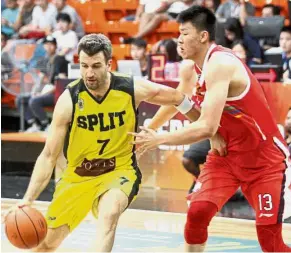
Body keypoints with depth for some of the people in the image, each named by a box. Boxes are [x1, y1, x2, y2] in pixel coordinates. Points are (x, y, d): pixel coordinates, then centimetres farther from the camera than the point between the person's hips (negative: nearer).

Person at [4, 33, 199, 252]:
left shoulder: (133, 89, -16)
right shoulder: (69, 100, -18)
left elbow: (177, 98, 3)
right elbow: (49, 156, -14)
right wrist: (28, 199, -23)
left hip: (120, 171, -1)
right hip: (78, 175, 2)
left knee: (109, 212, -37)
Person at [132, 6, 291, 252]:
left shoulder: (219, 64, -27)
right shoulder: (192, 67, 1)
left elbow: (207, 127, -33)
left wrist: (158, 140, -26)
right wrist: (147, 132, 23)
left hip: (265, 159, -7)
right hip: (227, 155, 8)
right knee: (197, 213, -9)